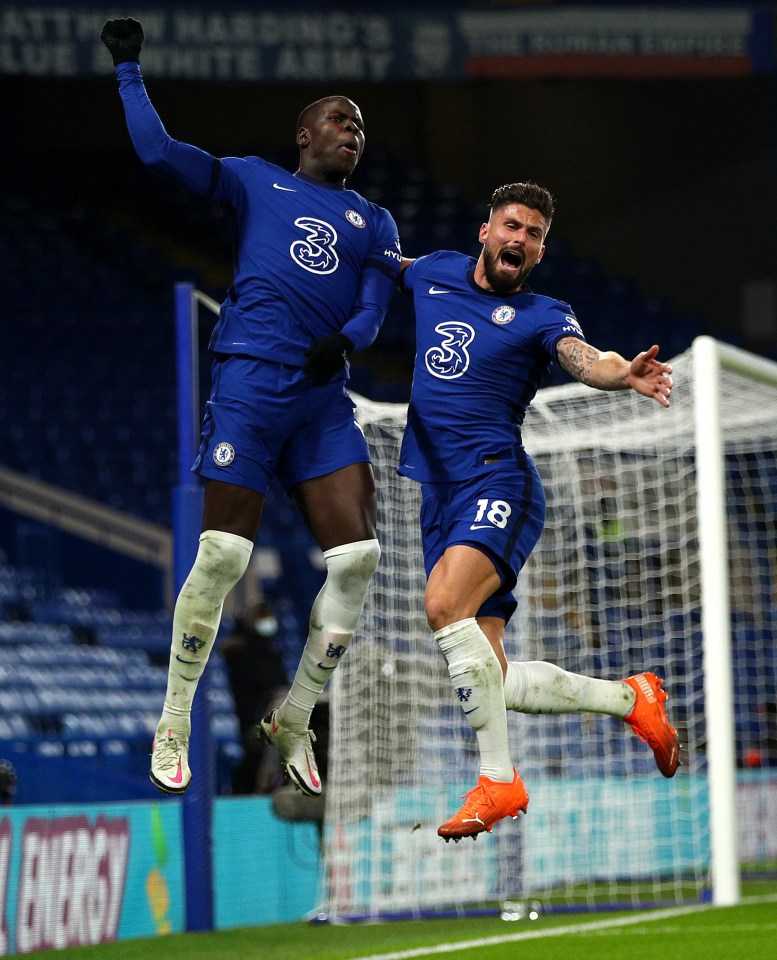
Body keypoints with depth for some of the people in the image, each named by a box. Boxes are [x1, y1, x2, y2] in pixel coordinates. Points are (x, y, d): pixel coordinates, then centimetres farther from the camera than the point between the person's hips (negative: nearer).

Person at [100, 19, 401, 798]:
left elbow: (373, 307, 8)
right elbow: (157, 151, 5)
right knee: (223, 556, -10)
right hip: (249, 382, -4)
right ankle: (173, 726, 2)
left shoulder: (373, 223, 22)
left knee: (357, 556, -9)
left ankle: (294, 720, 7)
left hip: (323, 399, 4)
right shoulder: (254, 181, 14)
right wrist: (128, 68, 10)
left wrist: (345, 339, -13)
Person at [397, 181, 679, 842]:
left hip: (499, 485, -5)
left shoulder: (541, 316, 3)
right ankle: (629, 698, 22)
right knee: (496, 683, 0)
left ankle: (499, 780, -26)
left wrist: (622, 374, -40)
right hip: (439, 496, 5)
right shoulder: (435, 273, 17)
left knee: (444, 605, -33)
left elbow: (584, 359, -19)